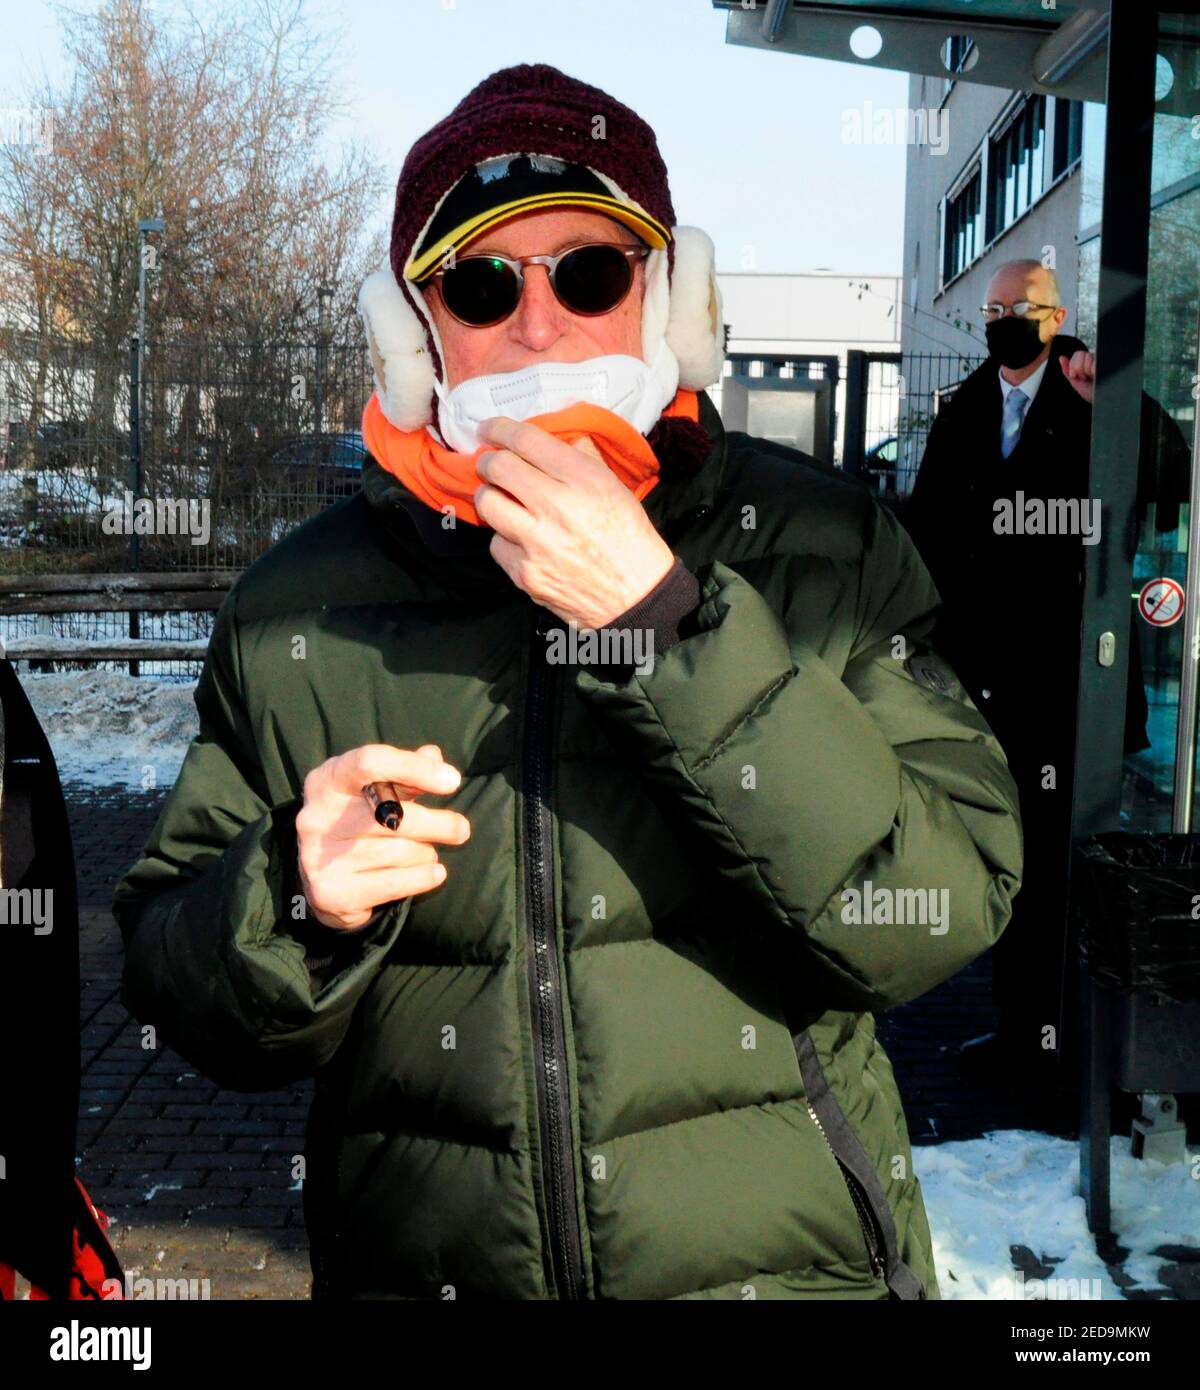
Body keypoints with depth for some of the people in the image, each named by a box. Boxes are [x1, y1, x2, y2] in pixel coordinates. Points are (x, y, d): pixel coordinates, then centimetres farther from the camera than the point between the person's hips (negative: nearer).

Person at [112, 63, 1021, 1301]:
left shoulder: (820, 546, -9)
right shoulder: (294, 608, -6)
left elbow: (936, 919, -20)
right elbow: (175, 997, 0)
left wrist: (665, 619, -26)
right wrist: (296, 903, -22)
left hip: (786, 1258, 0)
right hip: (416, 1259, 2)